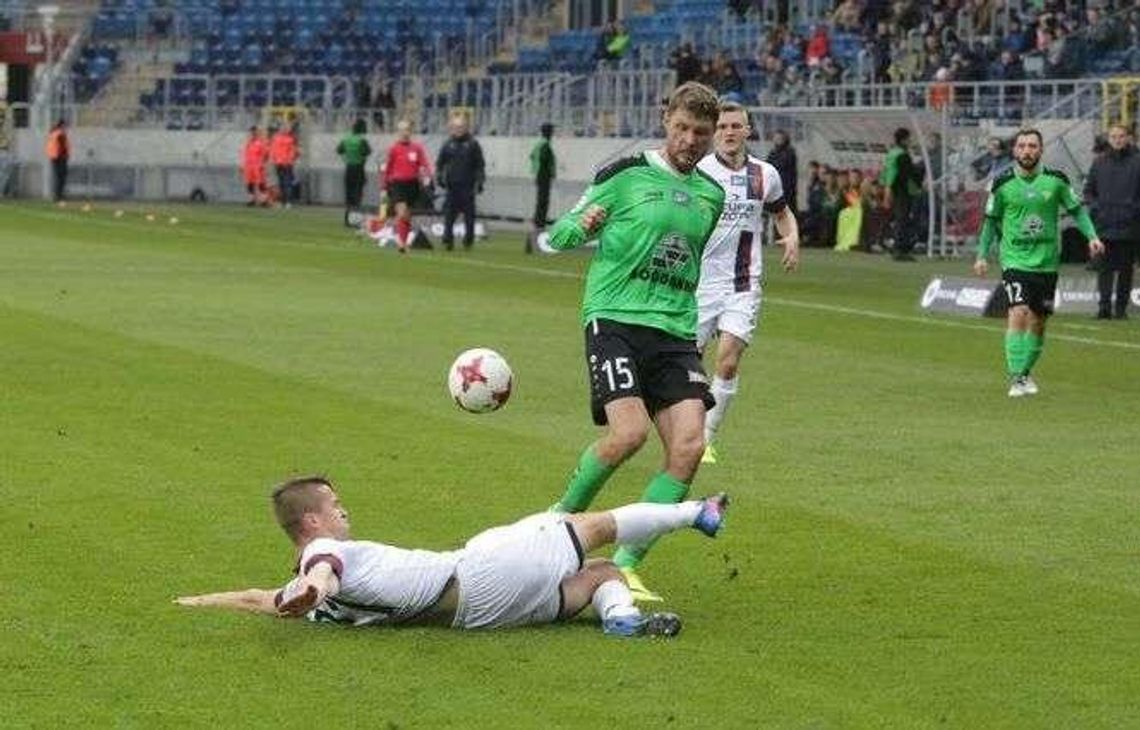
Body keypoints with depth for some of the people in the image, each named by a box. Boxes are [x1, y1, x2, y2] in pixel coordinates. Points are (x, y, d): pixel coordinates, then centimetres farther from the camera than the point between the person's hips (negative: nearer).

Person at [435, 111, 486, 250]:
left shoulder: (472, 144, 2)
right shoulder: (448, 145, 9)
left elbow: (480, 165, 4)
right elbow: (440, 163, 16)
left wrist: (479, 182, -3)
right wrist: (439, 176, 1)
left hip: (468, 185, -2)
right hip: (452, 185, 2)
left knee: (469, 214, 0)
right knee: (449, 214, -4)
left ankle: (469, 239, 12)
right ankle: (448, 240, -3)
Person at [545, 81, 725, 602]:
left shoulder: (711, 195, 17)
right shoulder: (627, 174, 1)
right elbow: (560, 234, 5)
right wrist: (582, 226, -16)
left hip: (675, 332, 5)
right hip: (615, 318, -5)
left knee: (688, 445, -13)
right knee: (628, 431, -24)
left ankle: (625, 564, -5)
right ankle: (561, 520, 3)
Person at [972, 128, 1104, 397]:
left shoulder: (1056, 180, -1)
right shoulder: (1002, 183, -3)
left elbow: (1077, 210, 9)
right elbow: (991, 220, 9)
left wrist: (1092, 236, -5)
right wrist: (982, 255, 6)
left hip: (1047, 261, 2)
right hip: (1015, 259, -2)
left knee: (1038, 321, 7)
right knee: (1019, 313, -18)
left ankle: (1025, 372, 24)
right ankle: (1016, 377, -18)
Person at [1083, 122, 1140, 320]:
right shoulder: (1099, 163, 10)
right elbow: (1088, 190, 17)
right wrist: (1094, 207, 1)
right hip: (1105, 226, 1)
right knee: (1105, 267, -5)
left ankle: (1121, 307, 11)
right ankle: (1104, 305, -10)